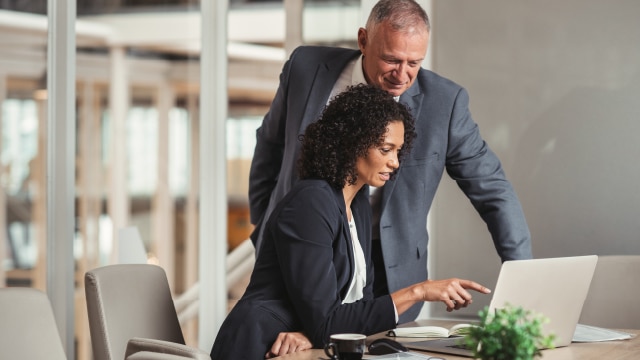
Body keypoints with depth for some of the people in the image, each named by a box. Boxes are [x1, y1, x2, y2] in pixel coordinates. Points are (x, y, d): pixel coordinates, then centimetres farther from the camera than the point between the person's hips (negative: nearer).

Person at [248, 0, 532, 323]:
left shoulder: (444, 102, -9)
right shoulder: (306, 68, -5)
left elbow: (492, 190, -4)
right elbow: (270, 148, 11)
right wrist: (264, 232, 13)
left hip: (386, 269, -1)